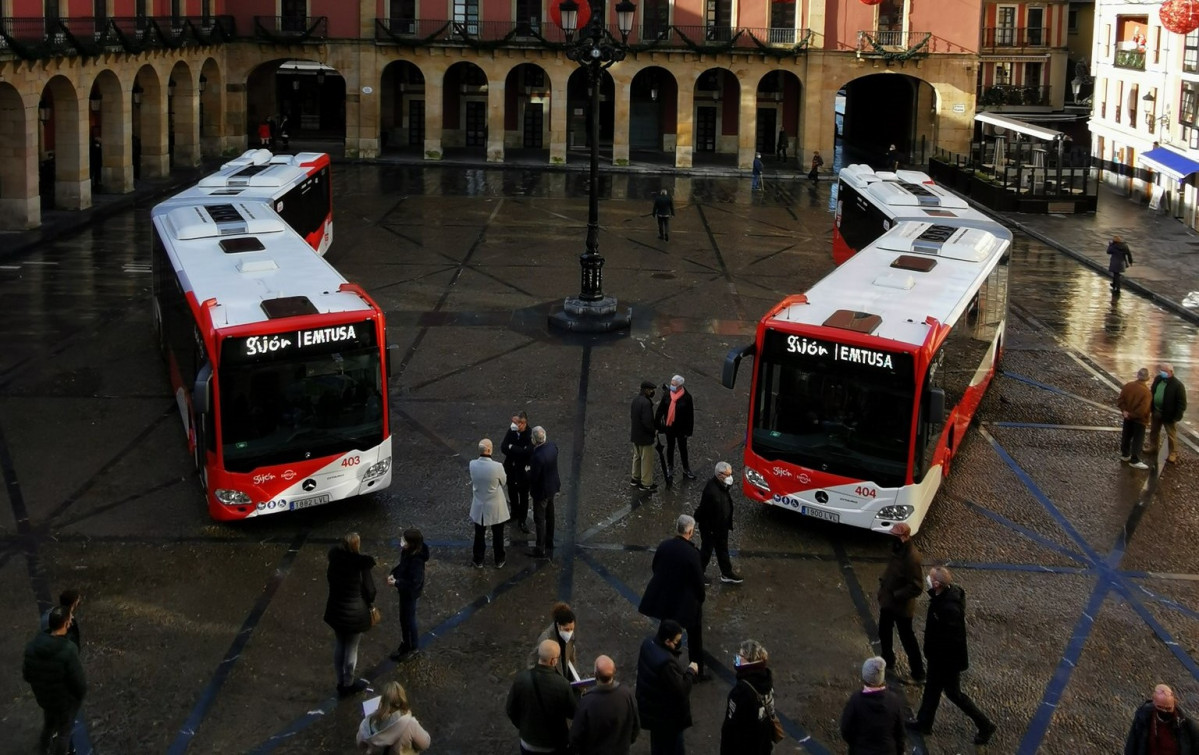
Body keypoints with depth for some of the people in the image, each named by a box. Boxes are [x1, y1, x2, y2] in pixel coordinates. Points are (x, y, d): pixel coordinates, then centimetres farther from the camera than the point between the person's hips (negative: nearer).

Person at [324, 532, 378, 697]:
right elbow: (369, 590, -13)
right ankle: (348, 685, 28)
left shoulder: (335, 561, -11)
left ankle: (341, 682, 35)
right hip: (355, 613, -5)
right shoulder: (362, 566, -24)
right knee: (351, 649, 12)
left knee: (339, 646, 21)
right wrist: (369, 602, 8)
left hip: (336, 610, 5)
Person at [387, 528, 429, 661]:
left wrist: (396, 583, -24)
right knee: (405, 617, 23)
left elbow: (414, 583, -30)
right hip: (405, 590, 8)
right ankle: (406, 643, 42)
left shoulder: (416, 561, -35)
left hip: (410, 592, -8)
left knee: (407, 618, 11)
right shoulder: (407, 552, -10)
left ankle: (411, 647, 31)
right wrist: (393, 573, -5)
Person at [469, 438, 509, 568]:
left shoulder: (472, 465, -17)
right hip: (495, 508, -2)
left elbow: (473, 482, 0)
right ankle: (499, 561, 32)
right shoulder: (497, 466, -28)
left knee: (479, 535, 20)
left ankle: (478, 561, 32)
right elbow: (504, 482, -9)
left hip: (479, 507, 3)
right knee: (497, 535, 18)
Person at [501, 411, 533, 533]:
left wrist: (512, 448, -22)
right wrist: (518, 450, -26)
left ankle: (522, 520, 24)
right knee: (512, 491, 22)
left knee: (523, 495, 10)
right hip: (510, 467, 5)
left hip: (523, 469, -5)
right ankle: (515, 513, 45)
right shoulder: (511, 430, -11)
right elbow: (503, 447, -13)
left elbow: (528, 451, -32)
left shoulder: (530, 434, -24)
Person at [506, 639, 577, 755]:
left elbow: (511, 710, -6)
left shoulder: (521, 679, -19)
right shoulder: (562, 684, -27)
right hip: (556, 745, -2)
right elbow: (573, 713, -12)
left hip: (529, 743, 2)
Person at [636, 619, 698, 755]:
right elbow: (681, 690, -29)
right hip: (667, 715, -8)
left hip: (650, 706, 8)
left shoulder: (647, 643, -12)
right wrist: (691, 671, -16)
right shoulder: (666, 662, -40)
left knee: (658, 743, 30)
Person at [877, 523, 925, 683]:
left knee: (907, 639, 5)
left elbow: (916, 587, -29)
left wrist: (896, 595, -24)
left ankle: (918, 673, 18)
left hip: (902, 606, -9)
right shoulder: (897, 549, -3)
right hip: (888, 601, 9)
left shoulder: (911, 557, -30)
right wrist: (883, 582, 3)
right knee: (884, 632, 24)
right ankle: (888, 661, 45)